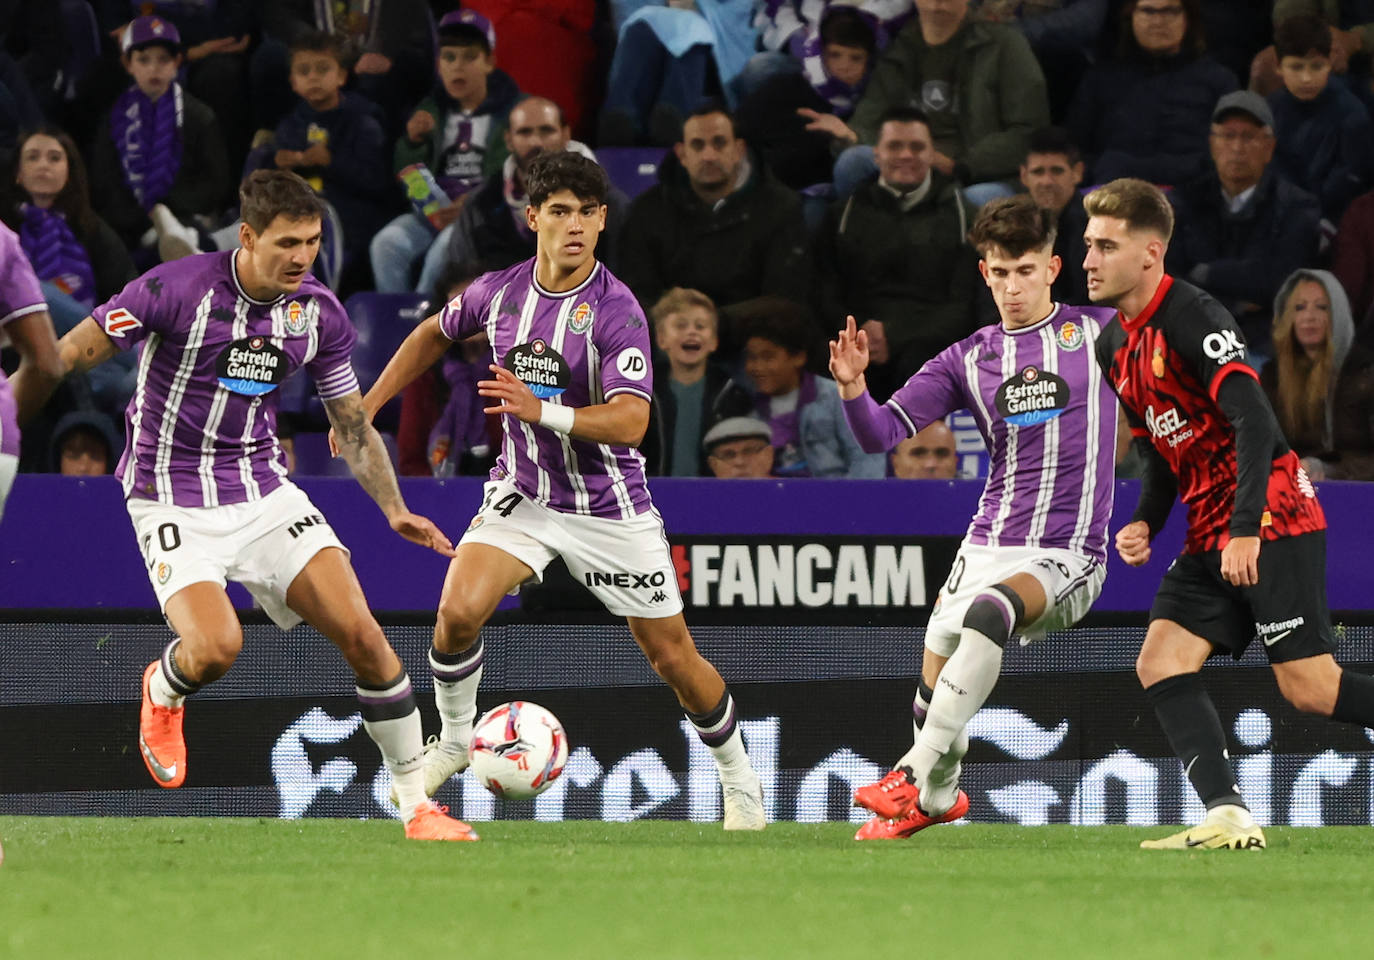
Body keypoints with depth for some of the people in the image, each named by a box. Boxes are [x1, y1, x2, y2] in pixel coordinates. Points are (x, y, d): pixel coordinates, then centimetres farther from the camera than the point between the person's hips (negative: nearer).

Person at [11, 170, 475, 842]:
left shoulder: (319, 312, -1)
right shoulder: (176, 289, -17)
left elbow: (352, 423, 11)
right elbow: (70, 354, -10)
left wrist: (393, 508, 0)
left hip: (264, 490, 4)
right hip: (173, 500, -4)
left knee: (360, 632, -10)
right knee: (216, 646, -26)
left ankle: (417, 804, 3)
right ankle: (162, 693, 14)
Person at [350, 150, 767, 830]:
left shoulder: (617, 310, -18)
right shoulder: (498, 292, -4)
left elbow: (629, 420, -27)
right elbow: (434, 334, 18)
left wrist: (543, 411, -40)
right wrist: (365, 408, 16)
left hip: (608, 505, -3)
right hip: (522, 492, 3)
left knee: (672, 656, 3)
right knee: (459, 609, -22)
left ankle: (738, 781, 26)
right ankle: (453, 739, 4)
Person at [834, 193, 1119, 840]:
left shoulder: (1100, 332, 3)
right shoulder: (967, 360, 10)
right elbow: (881, 434, 4)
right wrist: (853, 387, -17)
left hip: (1067, 558, -5)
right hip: (987, 548, 5)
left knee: (987, 611, -35)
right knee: (932, 694, 6)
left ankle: (918, 773, -30)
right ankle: (939, 797, 38)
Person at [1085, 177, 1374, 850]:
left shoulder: (1193, 319, -15)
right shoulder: (1114, 346, 13)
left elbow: (1255, 423, -23)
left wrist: (1246, 530, -29)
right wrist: (1146, 523, 5)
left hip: (1272, 521, -9)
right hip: (1210, 534, 9)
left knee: (1308, 687, -13)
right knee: (1159, 663, -6)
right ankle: (1228, 818, -13)